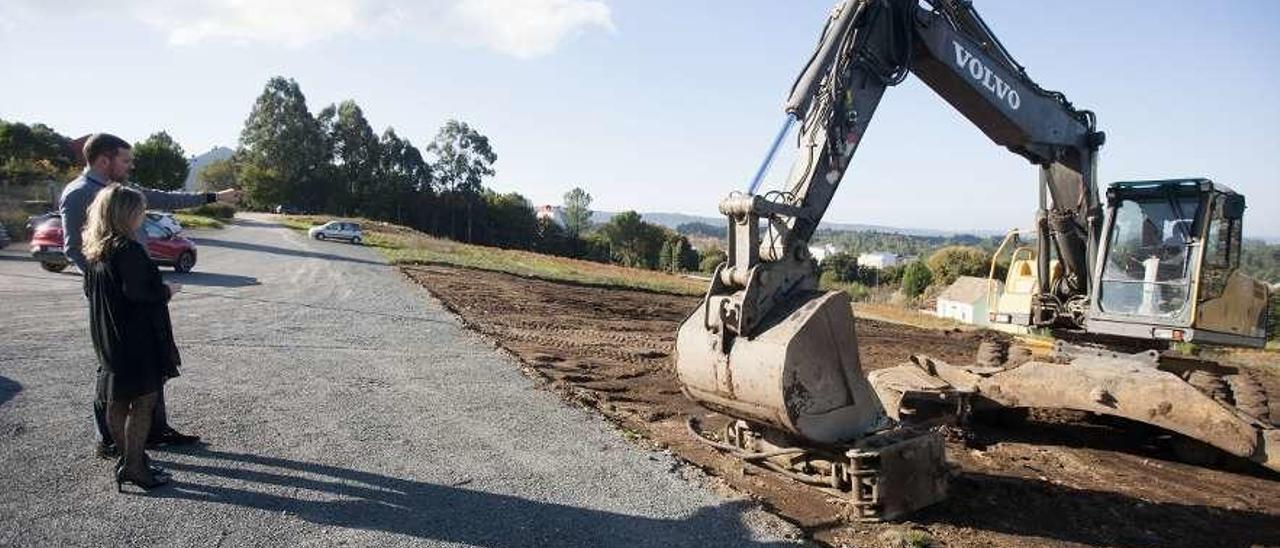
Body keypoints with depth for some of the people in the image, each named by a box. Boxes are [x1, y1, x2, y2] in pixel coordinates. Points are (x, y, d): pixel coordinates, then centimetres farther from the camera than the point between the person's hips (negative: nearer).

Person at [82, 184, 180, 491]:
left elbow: (90, 290, 15)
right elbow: (136, 292, -23)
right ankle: (134, 467, 1)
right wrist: (166, 291, -7)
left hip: (107, 339, 9)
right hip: (137, 339, -9)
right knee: (144, 401, -1)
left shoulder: (93, 251, 8)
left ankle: (128, 457, 28)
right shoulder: (129, 250, -19)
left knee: (116, 402, 16)